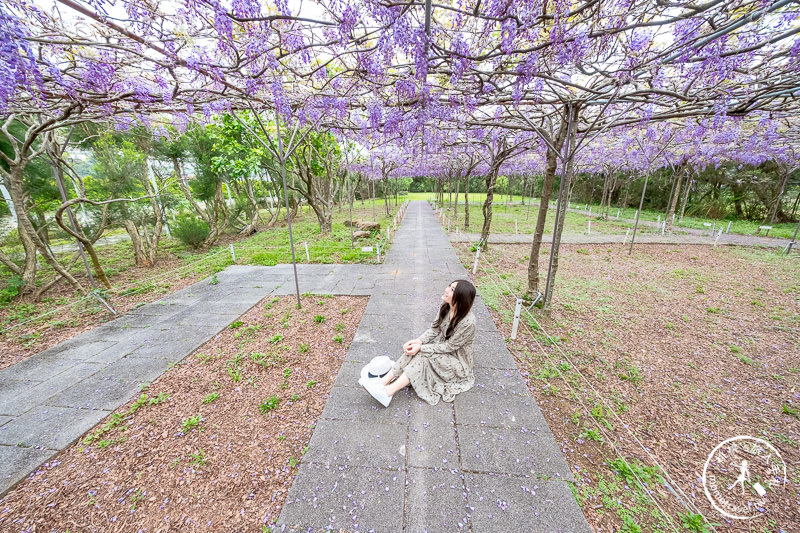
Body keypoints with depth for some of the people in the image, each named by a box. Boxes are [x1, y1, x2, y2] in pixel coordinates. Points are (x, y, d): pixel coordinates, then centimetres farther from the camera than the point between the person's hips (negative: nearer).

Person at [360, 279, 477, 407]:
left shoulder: (467, 322, -32)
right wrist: (419, 341, -19)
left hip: (458, 360, -6)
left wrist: (421, 348, -26)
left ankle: (389, 392, -27)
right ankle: (385, 380, -19)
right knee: (413, 349, -19)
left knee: (423, 355, -28)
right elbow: (434, 329, -2)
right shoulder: (445, 307, -10)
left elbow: (449, 346, -25)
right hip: (443, 345, 6)